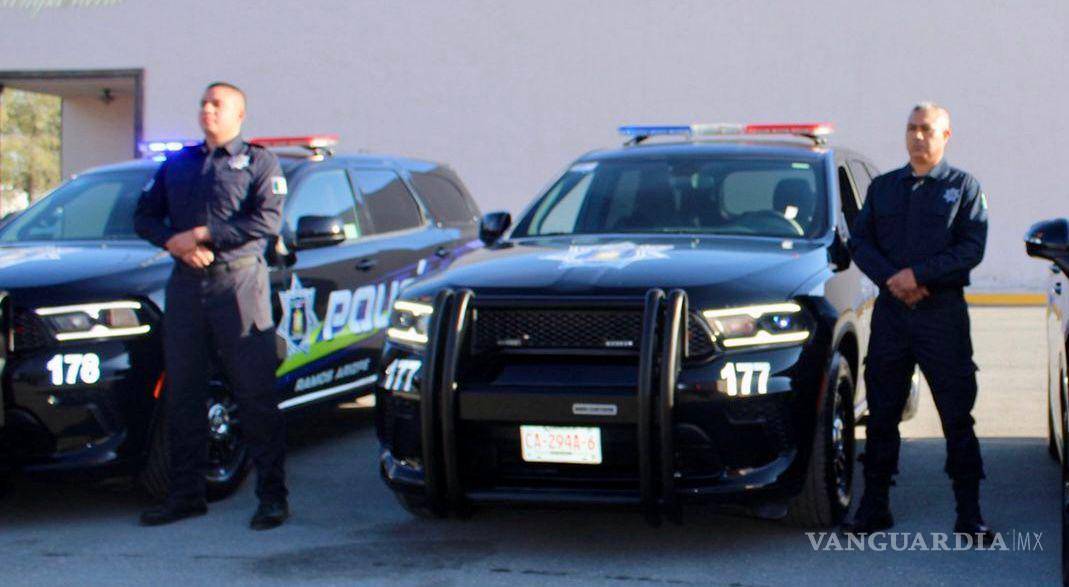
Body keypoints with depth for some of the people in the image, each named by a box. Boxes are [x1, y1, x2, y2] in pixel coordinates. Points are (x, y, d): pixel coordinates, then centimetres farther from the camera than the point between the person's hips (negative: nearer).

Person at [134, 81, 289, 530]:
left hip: (238, 283, -5)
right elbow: (144, 216, 14)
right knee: (181, 395, 5)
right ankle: (185, 495, 14)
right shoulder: (177, 164, 20)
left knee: (255, 394, -5)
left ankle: (272, 496, -1)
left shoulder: (259, 163, 7)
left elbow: (267, 222, -8)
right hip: (185, 286, 5)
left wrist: (202, 234, -12)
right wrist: (174, 242, -7)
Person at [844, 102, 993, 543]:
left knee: (957, 417, -2)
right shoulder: (883, 187, 15)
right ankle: (874, 507, 14)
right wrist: (892, 281, -9)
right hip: (891, 311, 3)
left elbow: (972, 248, -5)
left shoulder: (963, 187, 6)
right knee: (882, 415, 6)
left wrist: (918, 273, -15)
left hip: (943, 313, -3)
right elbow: (859, 241, 8)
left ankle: (969, 515, 3)